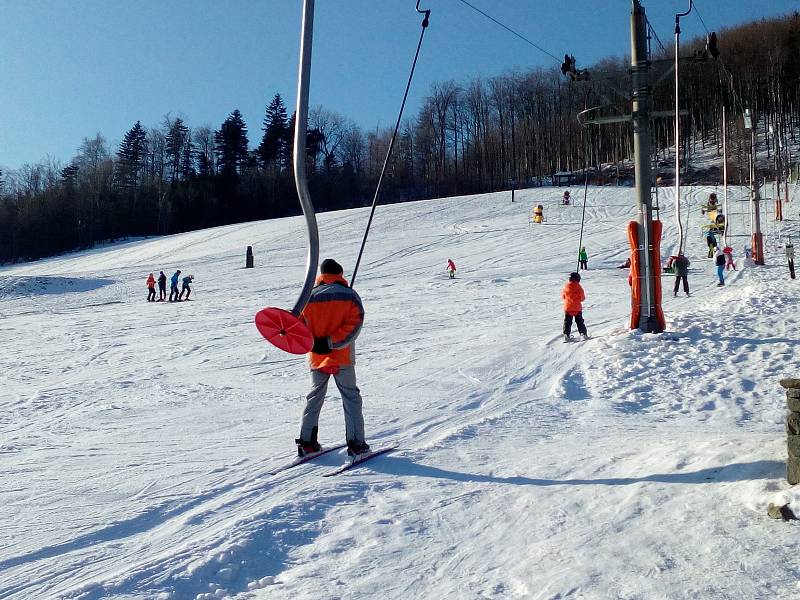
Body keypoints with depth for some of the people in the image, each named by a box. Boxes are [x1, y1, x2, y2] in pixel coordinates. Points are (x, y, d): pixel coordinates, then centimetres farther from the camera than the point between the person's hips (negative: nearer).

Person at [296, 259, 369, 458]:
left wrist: (315, 344, -8)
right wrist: (330, 343, -17)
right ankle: (356, 443, 4)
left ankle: (306, 442, 15)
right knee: (351, 398, 8)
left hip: (316, 358, 2)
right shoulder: (349, 294, -5)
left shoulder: (310, 296, 0)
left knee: (315, 397, 17)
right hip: (342, 358, -2)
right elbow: (354, 323, -14)